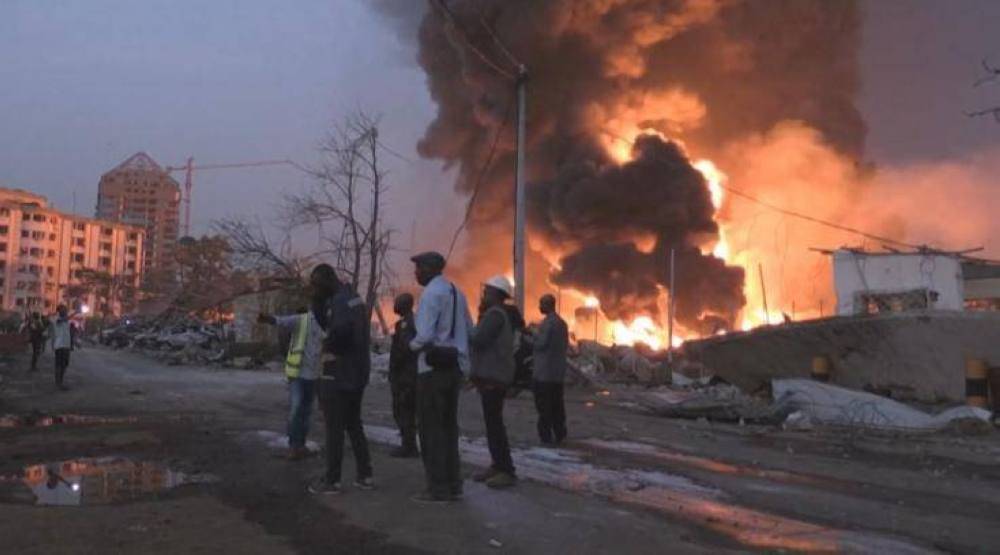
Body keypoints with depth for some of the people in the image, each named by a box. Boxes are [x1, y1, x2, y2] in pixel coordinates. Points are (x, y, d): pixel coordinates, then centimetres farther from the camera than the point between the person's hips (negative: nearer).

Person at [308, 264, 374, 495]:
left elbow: (340, 328, -36)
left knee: (334, 427, -1)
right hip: (357, 373, 10)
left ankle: (332, 480, 6)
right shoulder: (354, 297, 15)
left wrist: (328, 346, -18)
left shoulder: (340, 300, -17)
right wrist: (318, 299, 10)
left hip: (338, 374, -10)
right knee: (354, 424, 16)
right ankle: (365, 476, 17)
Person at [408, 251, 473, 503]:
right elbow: (469, 330, 16)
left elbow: (425, 335, -22)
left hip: (433, 368, -8)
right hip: (455, 366, 8)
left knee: (431, 429, 0)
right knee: (449, 427, 15)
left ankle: (438, 489, 3)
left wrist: (412, 344, -3)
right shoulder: (456, 292, 13)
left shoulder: (431, 293, -13)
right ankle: (453, 486, 20)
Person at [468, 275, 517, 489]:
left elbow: (478, 340, -21)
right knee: (493, 423, 14)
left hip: (493, 377, -11)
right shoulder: (501, 314, 19)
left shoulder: (494, 314, -13)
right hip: (491, 376, 11)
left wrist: (469, 331, -4)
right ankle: (498, 465, 20)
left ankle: (507, 471, -8)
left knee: (494, 423, -10)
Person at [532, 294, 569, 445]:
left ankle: (546, 435, -2)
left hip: (544, 371, -9)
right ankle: (559, 434, 15)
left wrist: (533, 334, 0)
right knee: (557, 404, 12)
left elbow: (541, 343, -19)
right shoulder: (562, 322, 14)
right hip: (558, 371, 9)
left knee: (544, 405, -3)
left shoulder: (547, 322, -15)